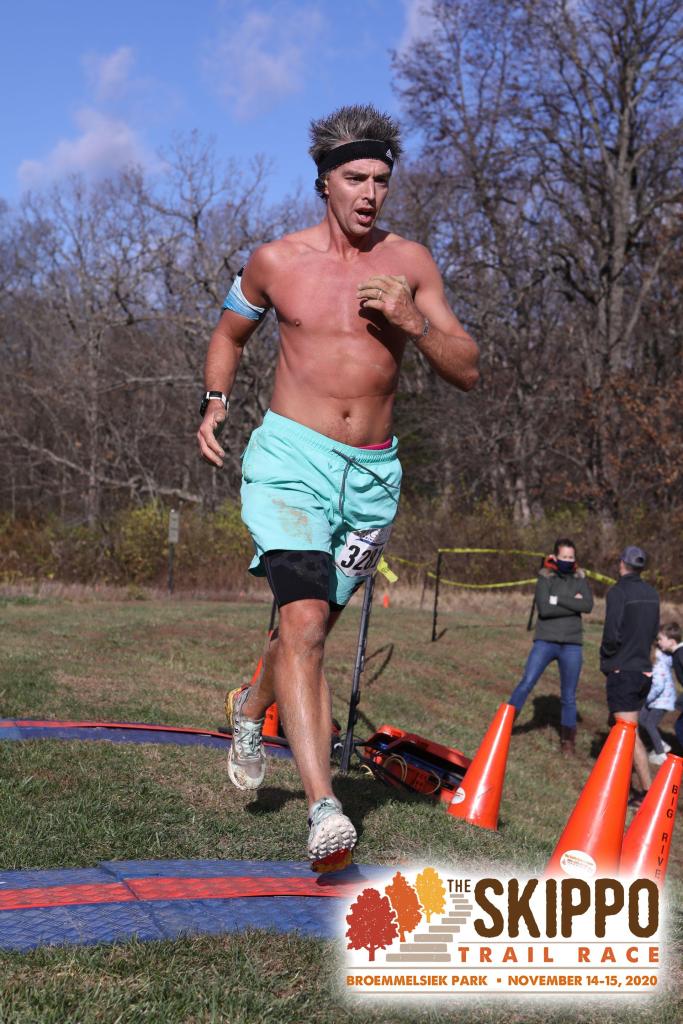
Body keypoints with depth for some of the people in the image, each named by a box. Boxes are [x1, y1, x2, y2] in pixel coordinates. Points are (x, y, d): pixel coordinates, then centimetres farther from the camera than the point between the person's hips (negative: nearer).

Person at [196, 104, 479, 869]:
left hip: (373, 474, 3)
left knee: (312, 626, 15)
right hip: (291, 459, -3)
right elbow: (229, 332, 20)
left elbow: (468, 373, 2)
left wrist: (414, 325, -15)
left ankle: (251, 706, 47)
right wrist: (216, 403, 4)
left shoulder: (409, 262, 3)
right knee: (303, 620, -21)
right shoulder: (276, 261, 1)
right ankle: (323, 808, -25)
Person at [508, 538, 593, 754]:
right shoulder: (545, 577, -2)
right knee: (526, 683, -12)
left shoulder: (580, 578, 6)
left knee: (568, 696, 9)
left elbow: (588, 605, -10)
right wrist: (573, 604, -13)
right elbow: (544, 608, -16)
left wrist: (559, 600, -14)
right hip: (545, 641, -2)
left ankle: (568, 741, 21)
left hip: (572, 645, 2)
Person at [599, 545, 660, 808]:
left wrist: (606, 660, -1)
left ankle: (648, 791, -13)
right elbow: (653, 632, 13)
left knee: (630, 732, -8)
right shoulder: (651, 594, 8)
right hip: (645, 670, 8)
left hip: (622, 671, -7)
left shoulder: (618, 592, -14)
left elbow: (612, 634, -18)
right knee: (627, 727, 20)